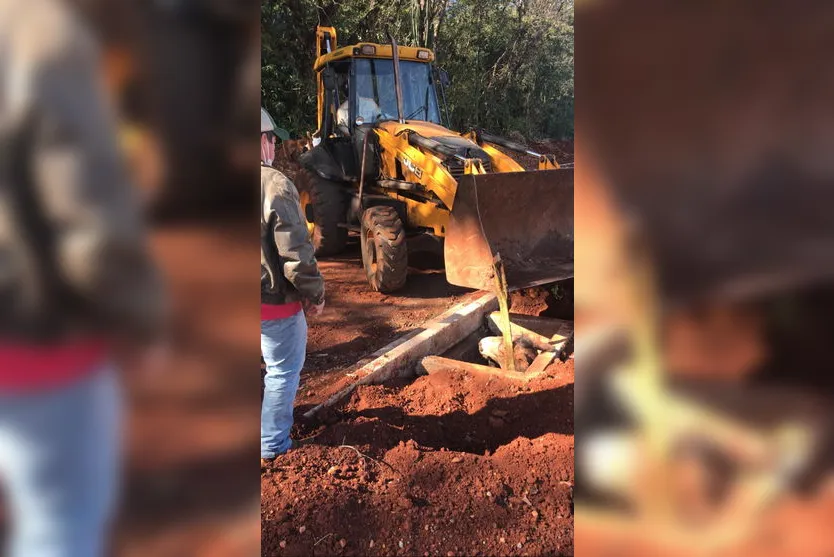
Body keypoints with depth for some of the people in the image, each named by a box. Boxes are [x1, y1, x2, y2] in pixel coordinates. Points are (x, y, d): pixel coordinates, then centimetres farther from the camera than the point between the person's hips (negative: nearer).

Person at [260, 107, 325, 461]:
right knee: (283, 372, 10)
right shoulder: (274, 184, -20)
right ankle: (272, 446, 19)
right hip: (274, 300, -7)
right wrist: (315, 295, -6)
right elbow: (296, 254, -21)